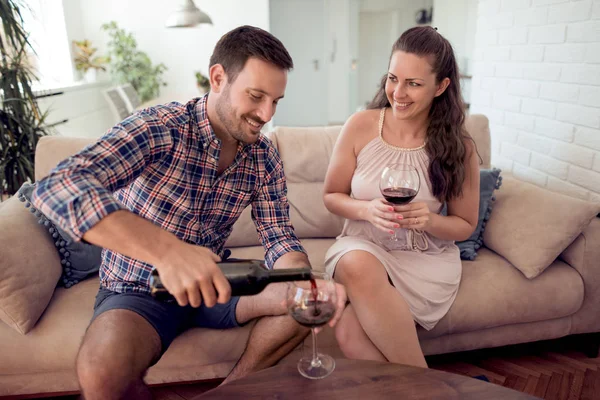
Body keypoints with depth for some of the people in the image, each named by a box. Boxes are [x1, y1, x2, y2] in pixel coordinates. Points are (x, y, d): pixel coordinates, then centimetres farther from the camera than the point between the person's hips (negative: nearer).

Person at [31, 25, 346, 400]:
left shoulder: (264, 156, -5)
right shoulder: (159, 128, -22)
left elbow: (280, 239, -6)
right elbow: (56, 188, -35)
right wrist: (167, 250, -49)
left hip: (212, 281, 5)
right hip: (138, 289, -4)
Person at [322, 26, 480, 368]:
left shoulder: (459, 147, -6)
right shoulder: (360, 126, -6)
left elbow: (466, 225, 5)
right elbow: (332, 196, 3)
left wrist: (429, 221, -18)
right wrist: (367, 209, -18)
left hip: (427, 261, -2)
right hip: (363, 245, 2)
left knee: (351, 333, -28)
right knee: (358, 266, -37)